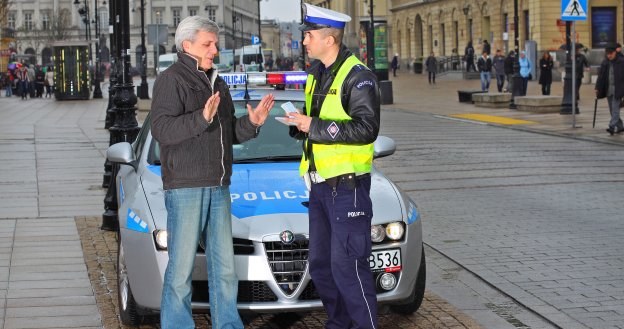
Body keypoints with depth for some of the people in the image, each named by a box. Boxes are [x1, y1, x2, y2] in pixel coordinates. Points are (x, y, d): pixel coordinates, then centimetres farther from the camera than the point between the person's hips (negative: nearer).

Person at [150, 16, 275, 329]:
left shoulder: (216, 83, 19)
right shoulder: (170, 80, -8)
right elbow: (161, 129, -20)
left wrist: (250, 123, 3)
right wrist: (202, 118, -32)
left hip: (218, 186, 8)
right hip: (184, 186, -8)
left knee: (224, 266, 11)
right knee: (181, 266, -5)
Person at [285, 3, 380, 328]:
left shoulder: (357, 76, -12)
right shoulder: (316, 74, 15)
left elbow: (366, 129, -22)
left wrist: (315, 127, -22)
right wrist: (302, 125, 4)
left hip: (347, 185, -9)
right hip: (319, 184, 9)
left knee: (347, 267, -9)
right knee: (320, 265, 13)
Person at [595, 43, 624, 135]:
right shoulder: (605, 63, 9)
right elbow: (601, 76, 12)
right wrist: (598, 88, 7)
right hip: (608, 90, 6)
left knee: (615, 109, -13)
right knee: (613, 110, 11)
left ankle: (612, 127, -21)